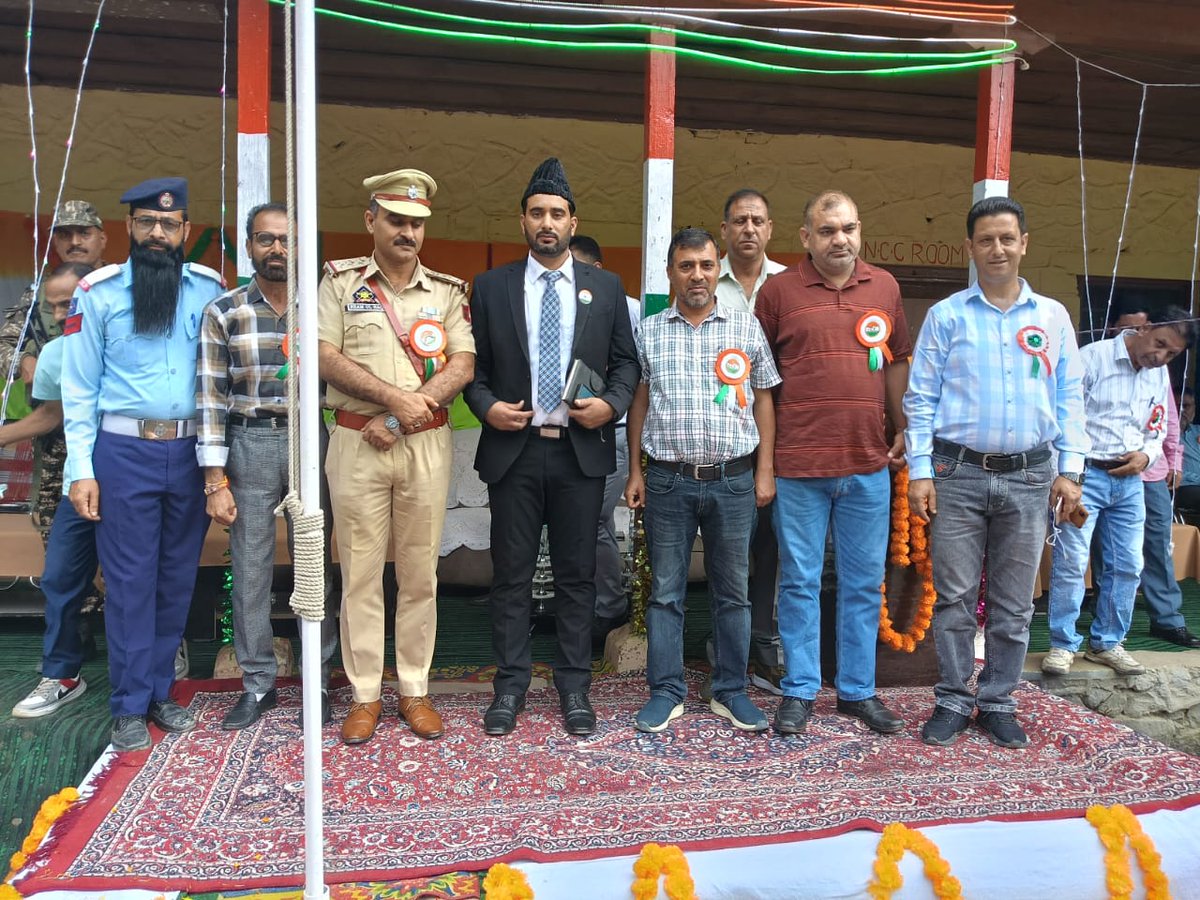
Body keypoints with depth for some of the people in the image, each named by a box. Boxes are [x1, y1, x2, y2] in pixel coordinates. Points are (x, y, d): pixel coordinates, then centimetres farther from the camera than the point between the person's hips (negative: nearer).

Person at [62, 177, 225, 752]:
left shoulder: (210, 289, 4)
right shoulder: (97, 292, -1)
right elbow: (80, 386, -1)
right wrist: (81, 469, -6)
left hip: (190, 452, 2)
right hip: (124, 451, -2)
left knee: (178, 576, 10)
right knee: (130, 580, 3)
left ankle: (160, 690, 25)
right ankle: (130, 705, 16)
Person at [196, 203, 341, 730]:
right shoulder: (223, 313, 1)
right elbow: (211, 398, -1)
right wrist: (216, 482, -5)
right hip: (249, 445, 0)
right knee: (250, 572, 6)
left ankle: (317, 681, 20)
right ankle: (257, 685, 22)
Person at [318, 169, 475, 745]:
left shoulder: (447, 291, 10)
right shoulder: (340, 282, 7)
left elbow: (462, 365, -1)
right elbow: (326, 357, -4)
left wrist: (400, 419, -11)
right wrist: (395, 396, -14)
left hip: (427, 444, 1)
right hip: (356, 442, -1)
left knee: (419, 573, 7)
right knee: (360, 572, 3)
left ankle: (415, 690, 18)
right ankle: (365, 694, 16)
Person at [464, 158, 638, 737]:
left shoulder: (605, 287, 8)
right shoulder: (490, 287, 7)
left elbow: (626, 362, 9)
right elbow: (473, 366, 8)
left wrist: (611, 404, -9)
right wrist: (487, 407, -10)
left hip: (581, 450, 0)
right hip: (514, 450, 0)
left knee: (577, 575, 8)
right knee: (511, 575, 7)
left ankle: (574, 686, 21)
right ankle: (510, 684, 21)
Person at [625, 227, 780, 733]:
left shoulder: (746, 327, 6)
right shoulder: (649, 333, 7)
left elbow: (763, 400, 7)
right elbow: (639, 402, 9)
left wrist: (764, 470, 2)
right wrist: (634, 471, 5)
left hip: (733, 480, 0)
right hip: (668, 481, 0)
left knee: (732, 590, 9)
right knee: (665, 590, 6)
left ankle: (730, 690, 23)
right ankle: (666, 692, 18)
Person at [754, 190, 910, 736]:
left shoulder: (885, 288, 10)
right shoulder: (778, 290, 0)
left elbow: (897, 363, 17)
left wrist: (904, 428, 11)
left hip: (869, 464, 3)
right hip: (799, 465, -3)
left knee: (863, 582, 11)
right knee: (800, 582, 6)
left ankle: (857, 690, 26)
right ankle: (799, 692, 20)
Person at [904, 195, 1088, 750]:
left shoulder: (1053, 317, 9)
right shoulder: (946, 316, 3)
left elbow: (1069, 398, 9)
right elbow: (920, 398, 1)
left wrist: (1070, 470, 1)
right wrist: (919, 471, -6)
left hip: (1029, 478, 2)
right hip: (958, 474, -2)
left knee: (1014, 604, 9)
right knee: (954, 598, 3)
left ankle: (998, 703, 22)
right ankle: (953, 702, 16)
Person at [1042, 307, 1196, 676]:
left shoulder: (1160, 377, 14)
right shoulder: (1093, 357, -8)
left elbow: (1158, 431, 21)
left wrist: (1146, 456, -3)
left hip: (1130, 481, 7)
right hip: (1084, 475, -6)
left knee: (1127, 566, 9)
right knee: (1070, 562, -6)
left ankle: (1106, 643, 22)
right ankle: (1063, 644, 6)